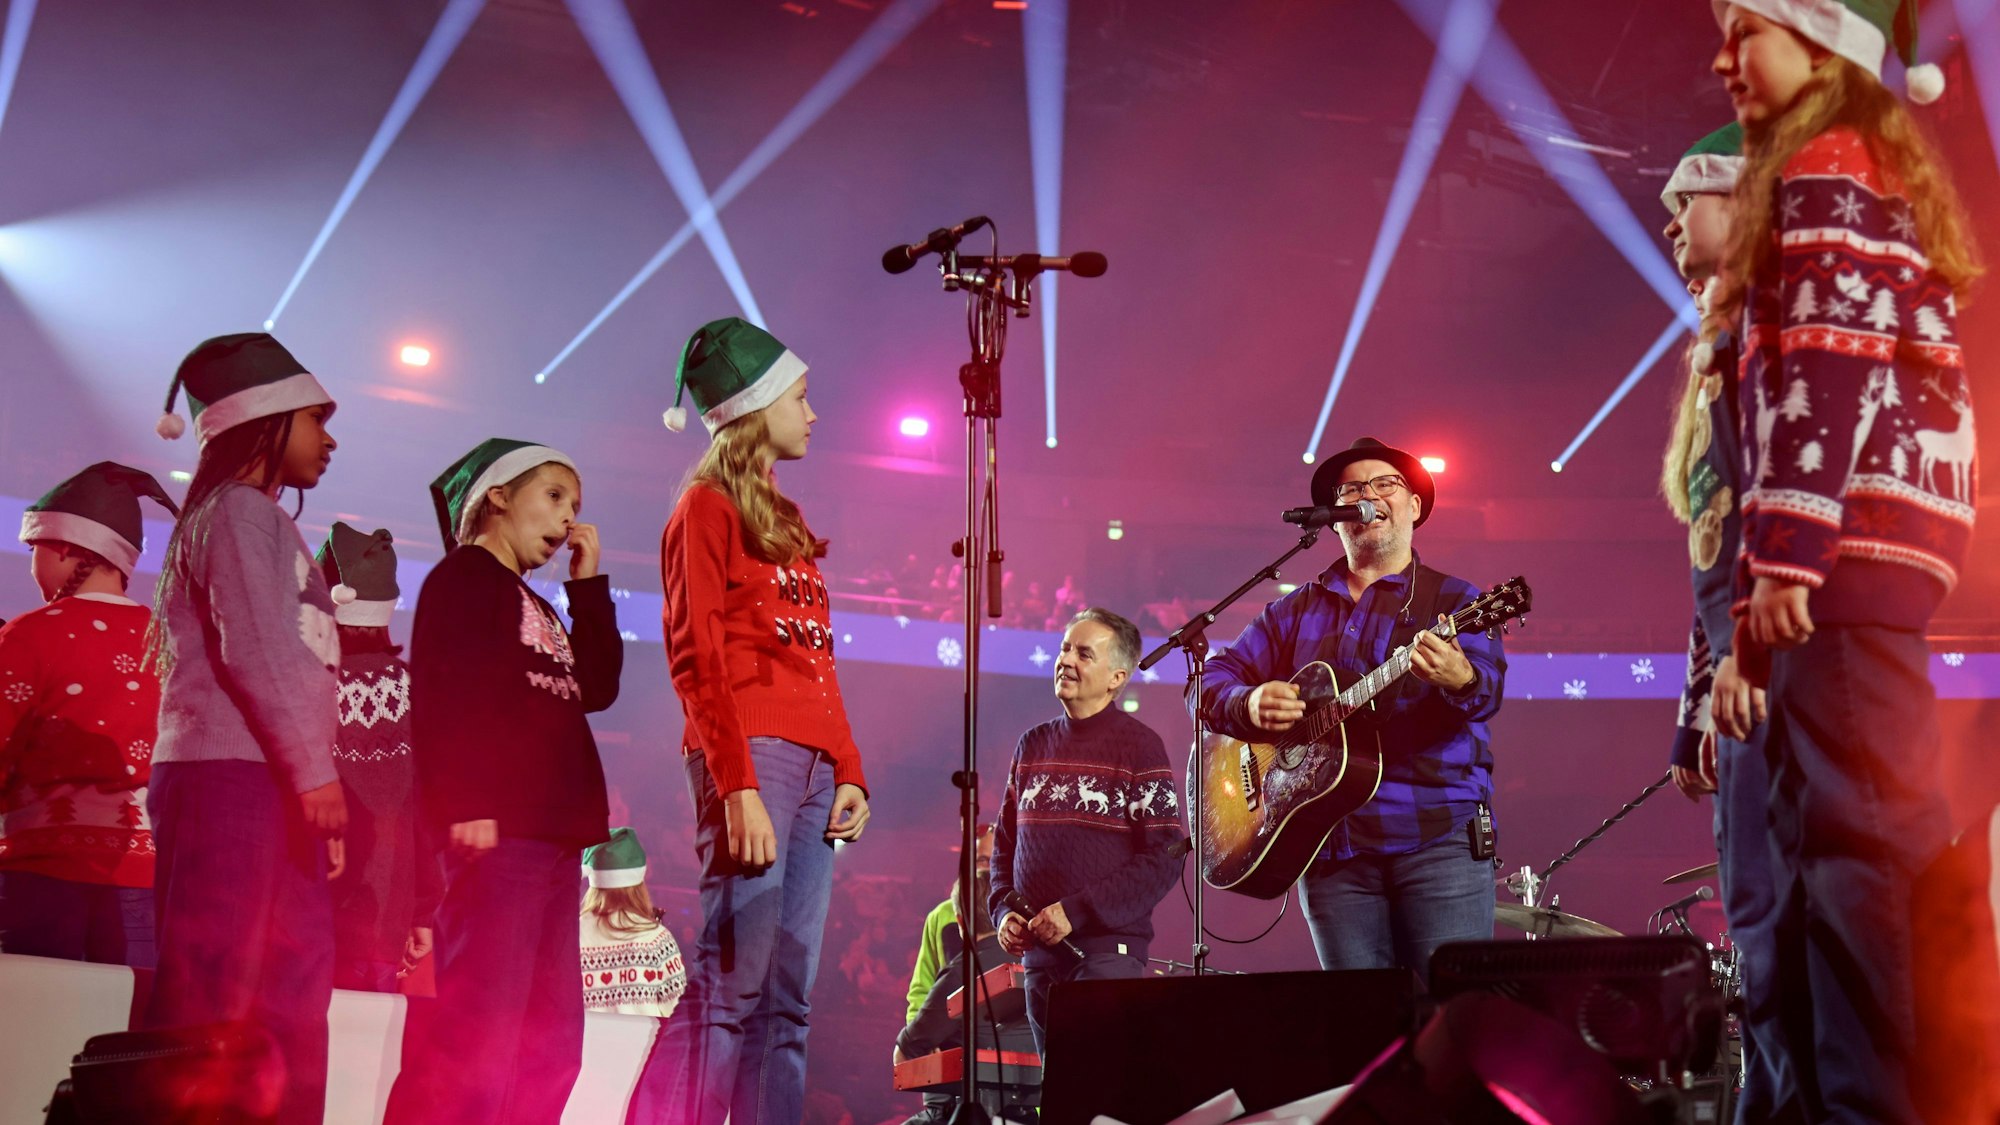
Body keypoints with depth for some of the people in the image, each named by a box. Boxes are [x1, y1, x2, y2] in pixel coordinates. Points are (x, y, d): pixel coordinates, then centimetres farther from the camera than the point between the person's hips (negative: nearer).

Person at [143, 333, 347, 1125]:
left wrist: (310, 783, 18)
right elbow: (255, 648, -14)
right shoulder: (240, 509, -1)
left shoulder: (263, 522, 28)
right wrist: (316, 771, -17)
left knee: (292, 999, 2)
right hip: (232, 777, -9)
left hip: (269, 789, 9)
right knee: (206, 998, -13)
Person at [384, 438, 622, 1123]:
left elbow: (597, 687, 18)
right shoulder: (464, 575, 1)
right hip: (497, 832, -9)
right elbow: (444, 694, -12)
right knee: (479, 1037, -15)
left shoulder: (533, 605, 27)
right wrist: (466, 805, -22)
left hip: (552, 838, 9)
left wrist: (588, 584, 16)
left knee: (551, 1042, 8)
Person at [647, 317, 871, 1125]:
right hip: (751, 754, -8)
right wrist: (736, 785, -17)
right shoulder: (707, 508, 1)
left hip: (813, 763, 8)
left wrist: (849, 770, 11)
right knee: (731, 981, -13)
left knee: (786, 998, 4)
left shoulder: (785, 521, 24)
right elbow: (695, 659, -8)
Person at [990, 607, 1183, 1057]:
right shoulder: (1033, 745, 13)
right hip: (1038, 949, 6)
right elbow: (1004, 841, 21)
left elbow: (1164, 858, -10)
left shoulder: (1139, 745, -4)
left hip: (1108, 947, -6)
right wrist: (1004, 911, 3)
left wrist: (1077, 911, -15)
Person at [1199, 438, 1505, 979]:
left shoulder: (1452, 600, 7)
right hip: (1332, 847, 3)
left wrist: (1461, 680, -35)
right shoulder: (1295, 611, 17)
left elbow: (1488, 689, -11)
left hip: (1439, 837, -3)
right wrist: (1250, 704, -9)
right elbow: (1213, 679, 14)